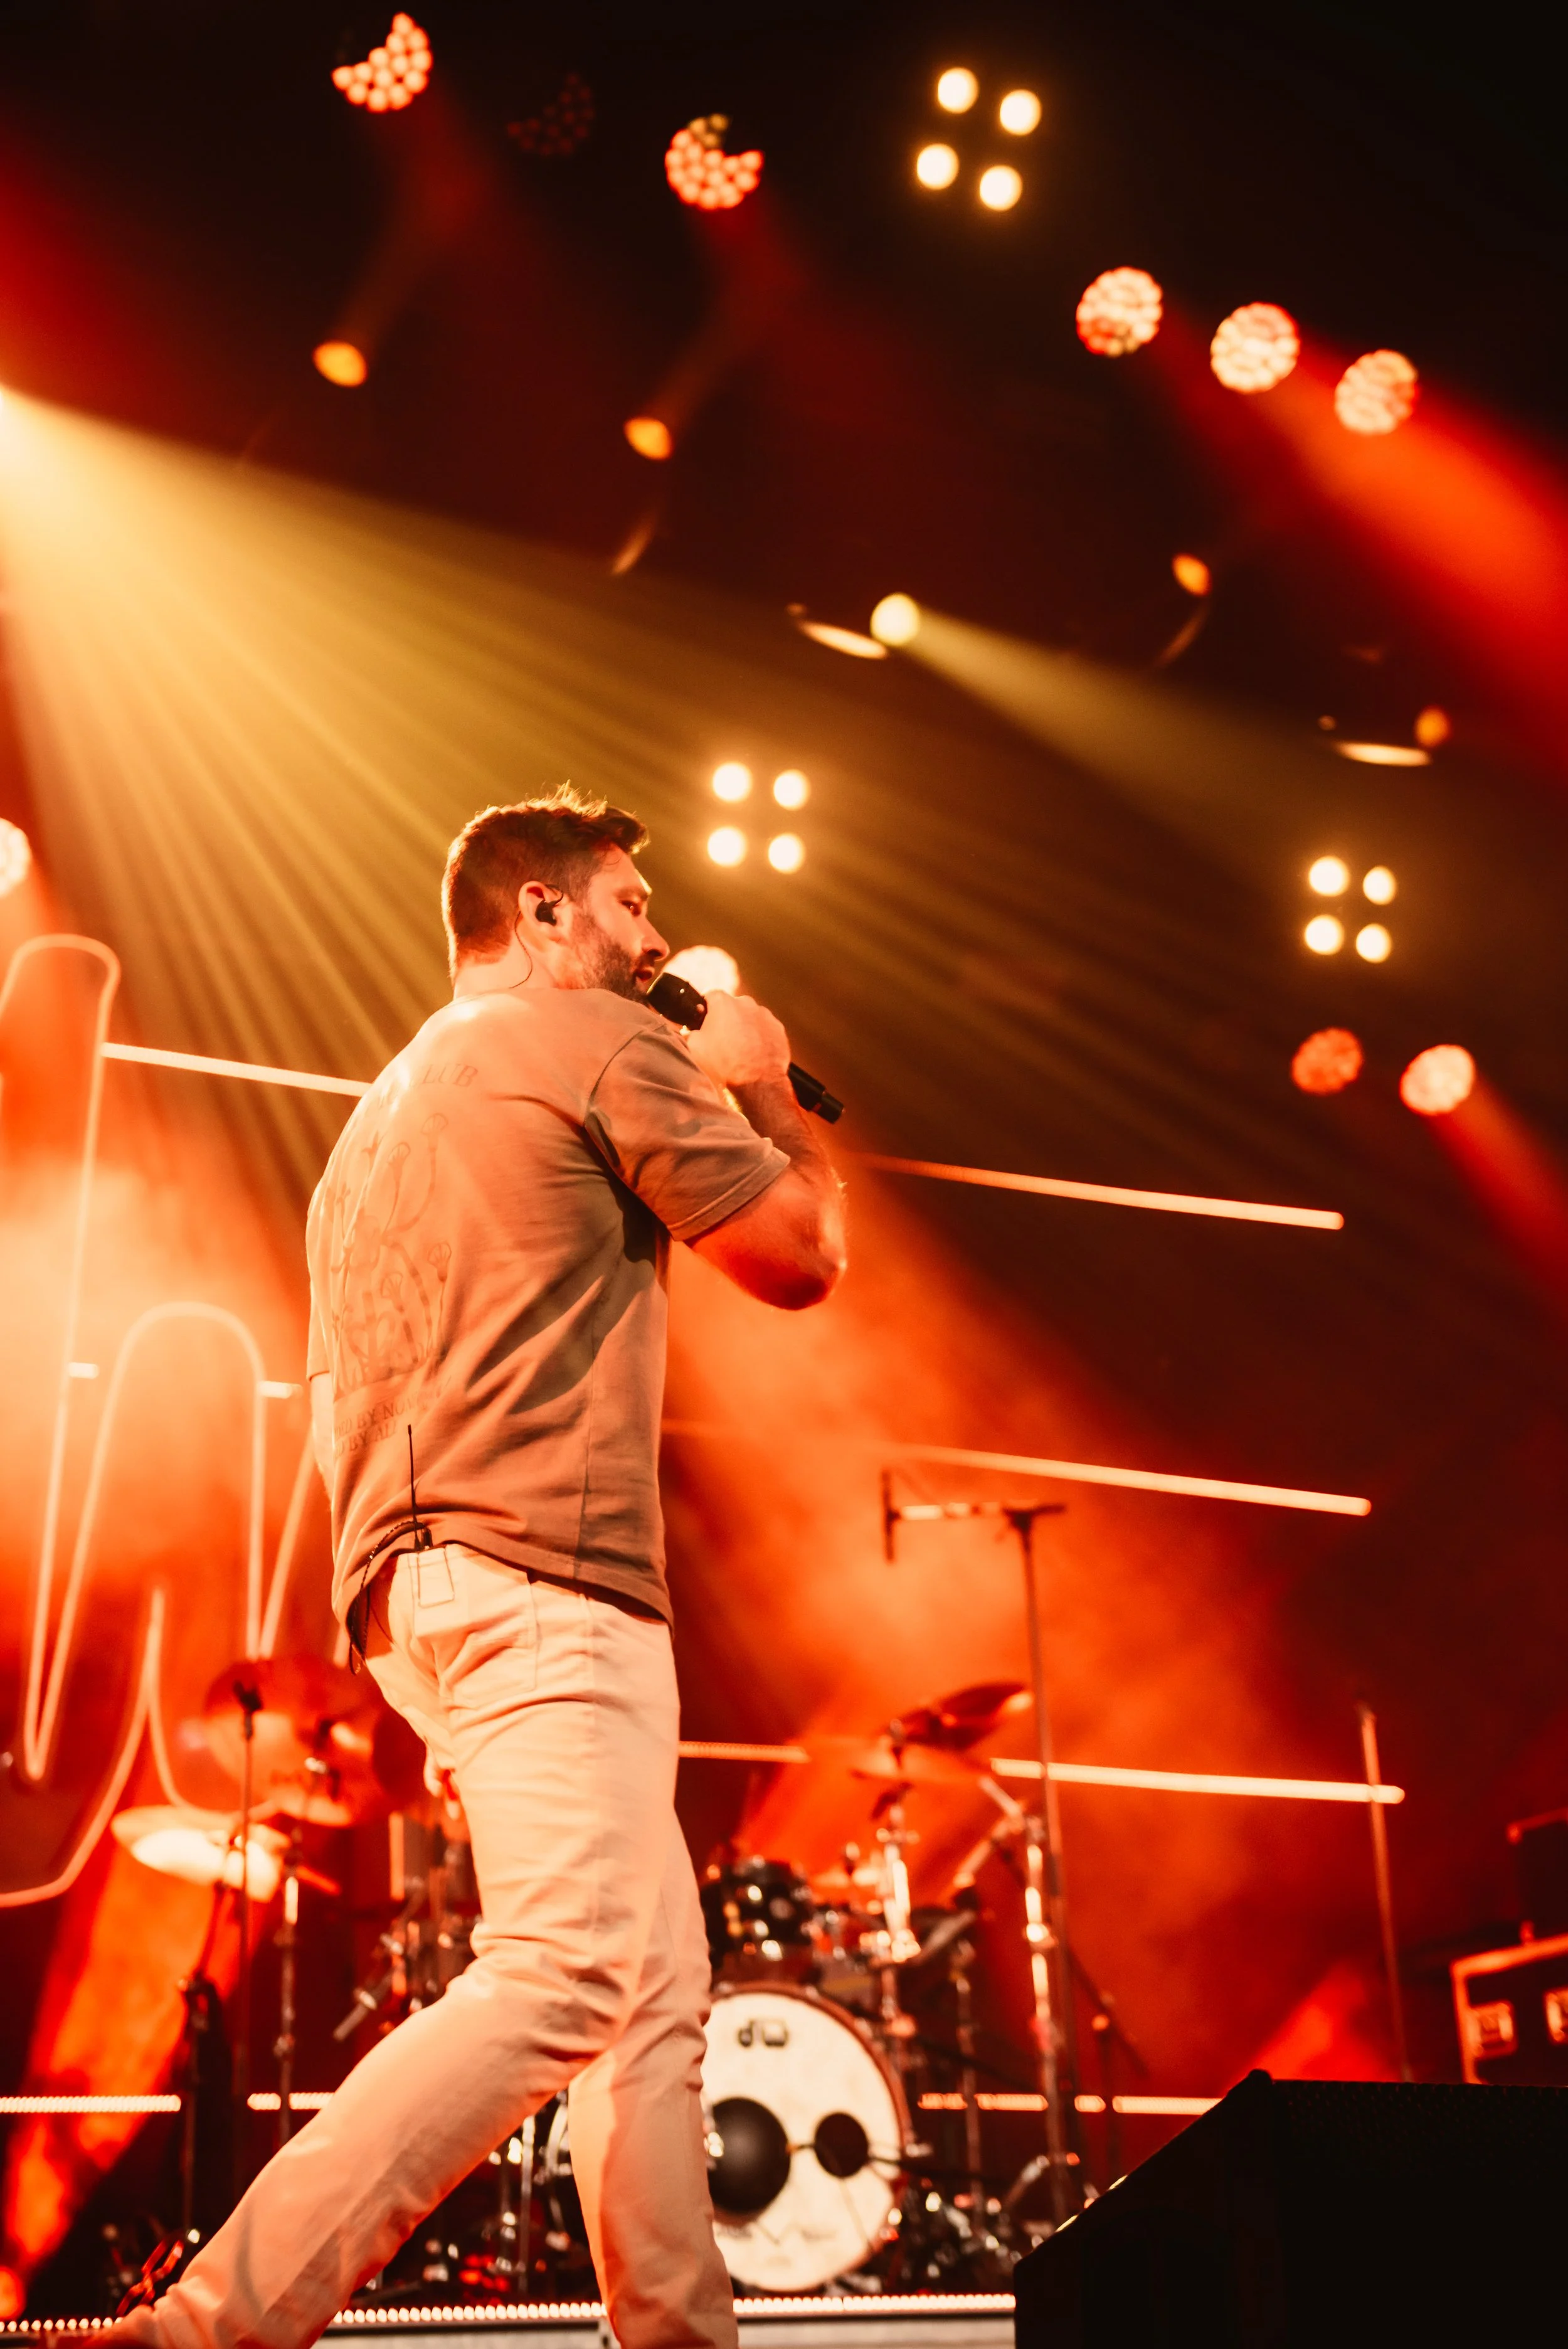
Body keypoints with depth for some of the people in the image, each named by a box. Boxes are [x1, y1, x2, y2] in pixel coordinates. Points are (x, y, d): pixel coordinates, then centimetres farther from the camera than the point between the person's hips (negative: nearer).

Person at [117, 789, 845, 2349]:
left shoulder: (385, 1108, 27)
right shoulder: (603, 1040, 1)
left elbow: (335, 1408, 26)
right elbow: (800, 1257, 1)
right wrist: (760, 1090, 19)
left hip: (414, 1583, 10)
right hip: (539, 1573, -10)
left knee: (657, 1995, 11)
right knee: (566, 1979, -18)